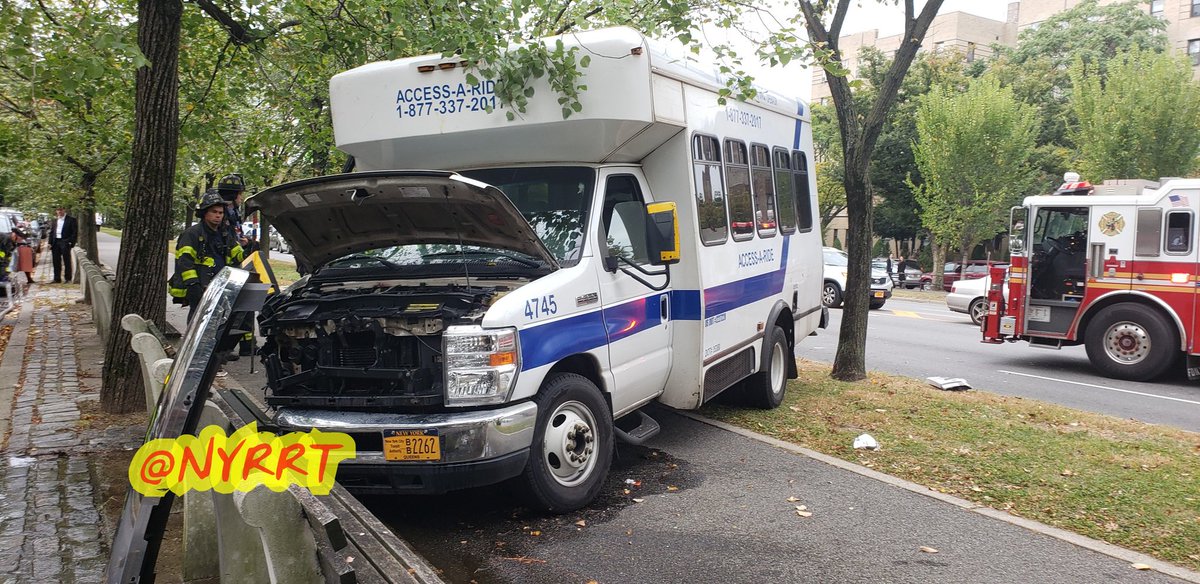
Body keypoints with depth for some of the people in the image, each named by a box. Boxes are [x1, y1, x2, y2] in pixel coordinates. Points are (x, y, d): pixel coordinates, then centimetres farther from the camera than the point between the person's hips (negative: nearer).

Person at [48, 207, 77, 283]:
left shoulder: (71, 220, -1)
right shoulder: (54, 221, 17)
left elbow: (75, 232, -4)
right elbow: (51, 232, 18)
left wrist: (71, 242, -13)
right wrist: (50, 243, 7)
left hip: (65, 242, -5)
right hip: (55, 242, 5)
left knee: (66, 261, -3)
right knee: (56, 262, 7)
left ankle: (68, 279, 2)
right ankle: (57, 279, 13)